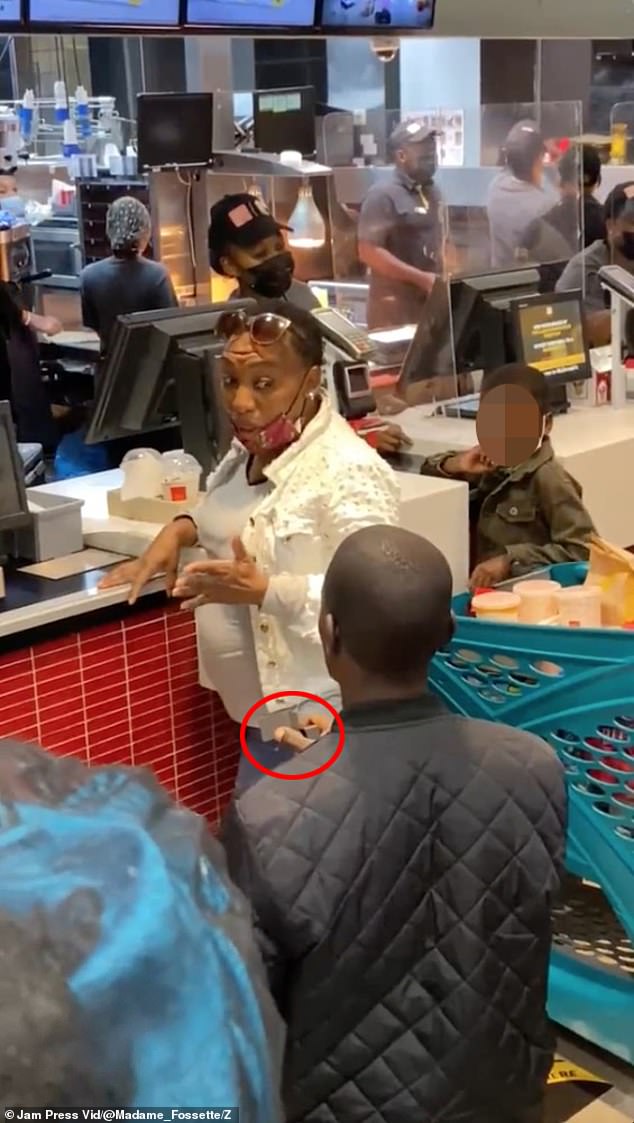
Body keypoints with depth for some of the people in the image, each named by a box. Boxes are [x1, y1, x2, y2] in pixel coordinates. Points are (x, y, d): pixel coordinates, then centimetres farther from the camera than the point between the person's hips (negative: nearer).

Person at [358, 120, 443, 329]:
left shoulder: (432, 192, 13)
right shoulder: (383, 195, -12)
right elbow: (369, 252, -18)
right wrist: (421, 278, -20)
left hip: (431, 302, 8)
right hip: (396, 307, -8)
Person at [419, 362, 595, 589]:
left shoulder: (547, 478, -13)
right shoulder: (496, 465, 9)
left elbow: (581, 550, -18)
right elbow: (429, 470, 20)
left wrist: (510, 560, -23)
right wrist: (455, 465, -2)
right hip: (487, 590, 6)